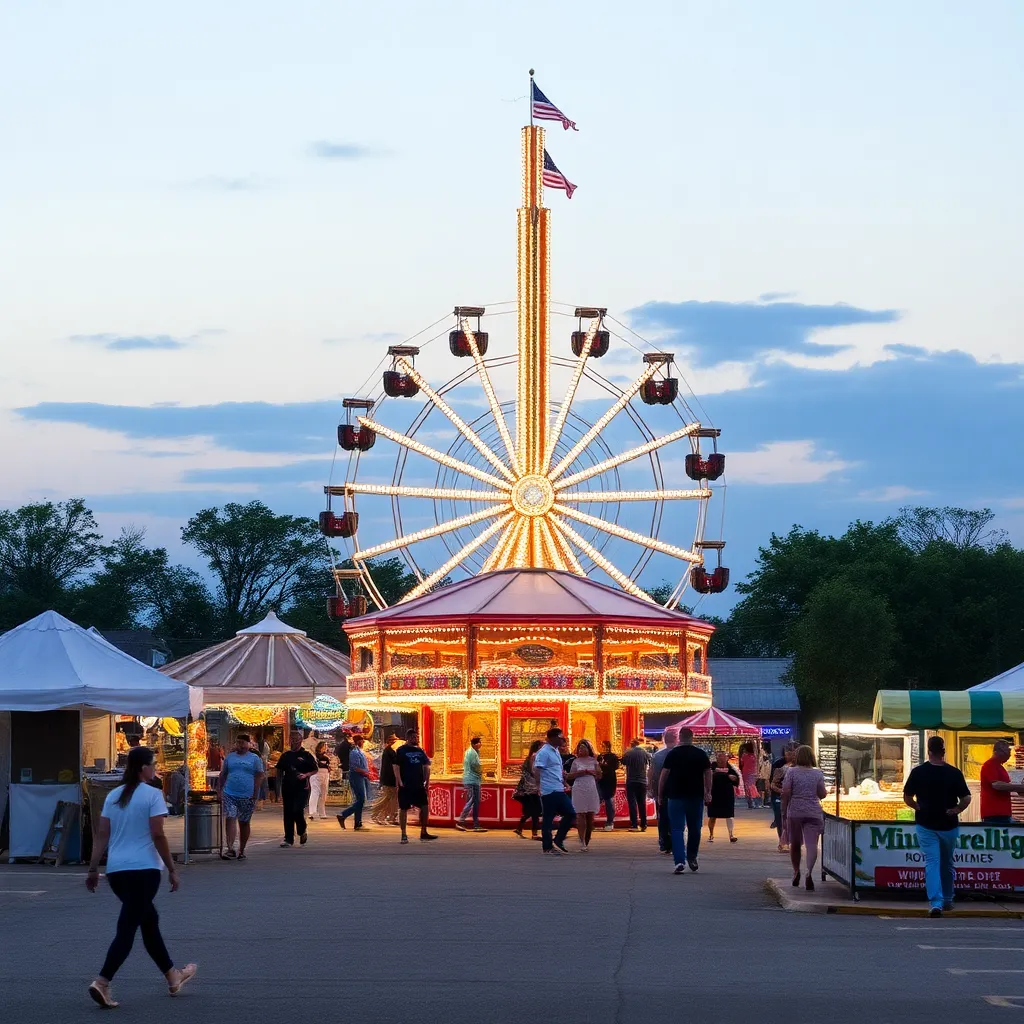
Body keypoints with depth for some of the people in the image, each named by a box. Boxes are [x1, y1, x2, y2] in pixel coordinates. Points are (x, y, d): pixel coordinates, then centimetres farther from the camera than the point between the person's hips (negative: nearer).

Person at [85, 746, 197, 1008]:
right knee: (127, 928, -7)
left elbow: (102, 835, 7)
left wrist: (93, 869, 9)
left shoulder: (113, 796, 10)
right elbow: (158, 835, -12)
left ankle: (173, 976, 33)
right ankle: (102, 982, -20)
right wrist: (172, 870, -6)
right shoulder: (152, 795, -8)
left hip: (116, 870, 7)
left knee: (149, 919, 21)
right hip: (143, 869, -7)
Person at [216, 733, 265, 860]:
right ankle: (230, 848, -18)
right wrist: (219, 790, 6)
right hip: (229, 795, 1)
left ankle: (242, 850, 18)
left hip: (247, 796, -1)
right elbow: (222, 775, 15)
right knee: (230, 819, -12)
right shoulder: (230, 757, 11)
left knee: (244, 822, 8)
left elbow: (259, 777, -1)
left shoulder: (254, 759, 3)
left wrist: (254, 795, -7)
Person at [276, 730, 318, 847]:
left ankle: (302, 832, 11)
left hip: (301, 788, -5)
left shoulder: (306, 755, 0)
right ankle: (289, 839, 9)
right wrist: (279, 785, 9)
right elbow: (279, 771, 19)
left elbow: (315, 770, 3)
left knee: (298, 811, -15)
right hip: (287, 788, 5)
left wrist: (306, 775, -15)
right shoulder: (285, 756, 13)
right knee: (288, 813, 3)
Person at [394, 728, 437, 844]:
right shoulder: (401, 751, -4)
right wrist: (400, 782, -16)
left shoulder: (420, 750, 11)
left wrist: (427, 781, 7)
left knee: (424, 807, 3)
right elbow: (396, 767, -9)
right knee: (403, 809, 0)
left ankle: (423, 833, 12)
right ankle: (403, 835, 6)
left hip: (419, 785, 5)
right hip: (406, 786, -5)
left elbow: (426, 766, 16)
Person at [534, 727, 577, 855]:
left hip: (559, 790, 10)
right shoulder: (544, 752, -12)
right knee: (548, 819, -4)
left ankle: (558, 841, 13)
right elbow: (537, 770, -21)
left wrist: (564, 783, 27)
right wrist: (538, 786, -30)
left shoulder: (555, 751, 18)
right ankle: (547, 847, 2)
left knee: (570, 814, 7)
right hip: (549, 791, -10)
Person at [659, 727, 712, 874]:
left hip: (675, 796, -2)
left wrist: (660, 794, 3)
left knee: (677, 829, -1)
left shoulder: (673, 754, -3)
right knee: (694, 828, 17)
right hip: (696, 796, 2)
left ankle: (679, 861, -13)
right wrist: (708, 793, 8)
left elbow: (664, 774, -4)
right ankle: (692, 857, 24)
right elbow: (708, 774, 3)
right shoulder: (701, 754, 3)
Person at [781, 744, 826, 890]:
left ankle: (796, 872, 28)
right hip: (813, 812, 0)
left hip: (794, 812, 0)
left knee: (795, 844, 17)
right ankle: (809, 872, -28)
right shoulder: (817, 773, 2)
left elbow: (786, 793, -7)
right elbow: (822, 794, 1)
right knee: (812, 844, -8)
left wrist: (784, 811, 1)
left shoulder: (792, 772, -2)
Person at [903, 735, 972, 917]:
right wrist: (956, 810, 6)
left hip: (926, 825, -1)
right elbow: (966, 798, -8)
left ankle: (936, 903, -18)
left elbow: (907, 798, 0)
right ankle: (947, 900, 30)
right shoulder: (954, 773, -8)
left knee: (932, 863, -3)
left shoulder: (918, 772, -5)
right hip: (949, 825, 1)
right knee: (947, 863, 18)